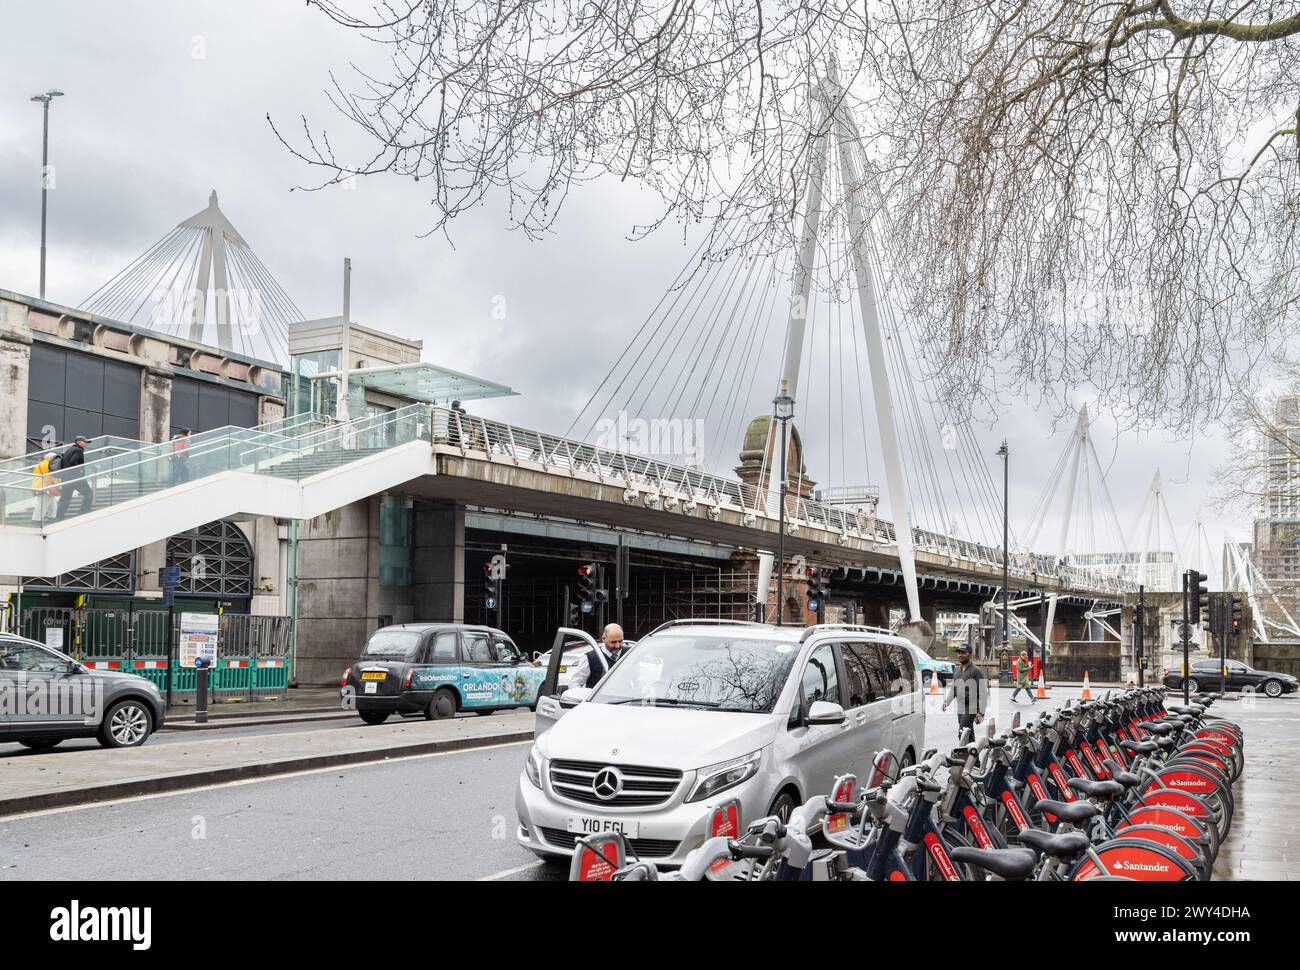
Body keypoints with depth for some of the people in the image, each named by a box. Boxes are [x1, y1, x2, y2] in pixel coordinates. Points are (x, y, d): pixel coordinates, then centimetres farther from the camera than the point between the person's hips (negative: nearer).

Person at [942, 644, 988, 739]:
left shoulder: (976, 671, -7)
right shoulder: (957, 671, 15)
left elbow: (983, 693, -10)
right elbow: (952, 689, 22)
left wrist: (981, 712, -15)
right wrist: (946, 701, 5)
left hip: (972, 708, -7)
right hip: (960, 709, 7)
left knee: (962, 733, -19)